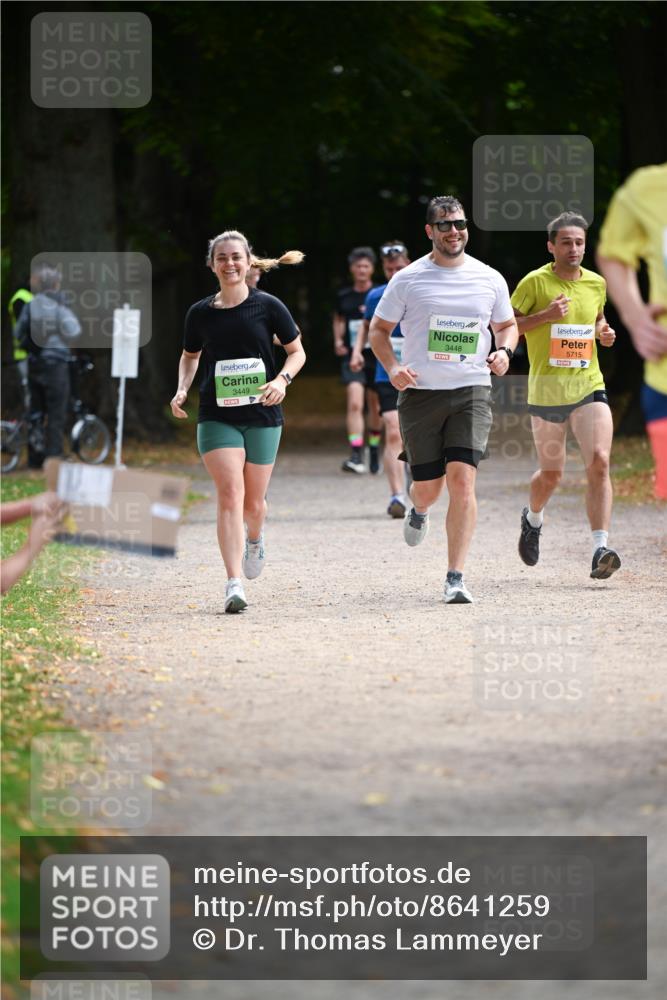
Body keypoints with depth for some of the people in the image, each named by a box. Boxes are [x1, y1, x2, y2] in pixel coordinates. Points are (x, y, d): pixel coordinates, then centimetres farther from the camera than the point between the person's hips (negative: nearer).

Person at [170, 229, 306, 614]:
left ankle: (255, 538, 48)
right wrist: (182, 390, 2)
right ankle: (234, 586, -21)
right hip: (217, 418, 0)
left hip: (262, 416, 0)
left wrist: (282, 379, -13)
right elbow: (190, 356, 20)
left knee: (253, 502, 9)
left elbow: (297, 351, 6)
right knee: (230, 493, -16)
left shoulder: (268, 307, -2)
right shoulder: (200, 313, 3)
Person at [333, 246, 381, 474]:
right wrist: (338, 340, 7)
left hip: (377, 356, 0)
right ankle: (356, 456, -22)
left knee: (375, 406, 13)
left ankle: (374, 451, 35)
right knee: (354, 404, -16)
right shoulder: (344, 296, 5)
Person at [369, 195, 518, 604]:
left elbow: (507, 325, 21)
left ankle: (456, 578, -12)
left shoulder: (489, 279, 7)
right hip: (421, 393, 0)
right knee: (428, 485, 4)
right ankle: (419, 511, 45)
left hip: (472, 391, 0)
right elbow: (379, 329, 10)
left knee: (462, 479, -15)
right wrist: (392, 368, -8)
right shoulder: (408, 279, 1)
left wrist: (504, 350, -1)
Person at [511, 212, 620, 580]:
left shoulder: (596, 283, 7)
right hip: (546, 391, -2)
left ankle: (600, 550, -21)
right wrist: (545, 315, -17)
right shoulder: (535, 282, -6)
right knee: (551, 474, 8)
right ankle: (533, 519, 44)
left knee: (599, 462, -18)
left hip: (589, 387, 2)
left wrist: (604, 332, 4)